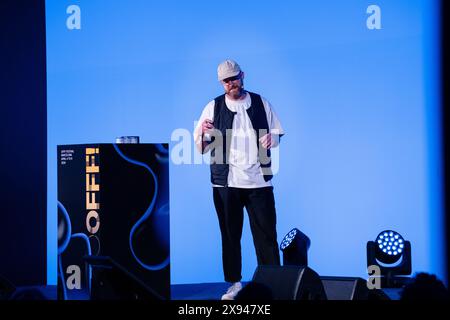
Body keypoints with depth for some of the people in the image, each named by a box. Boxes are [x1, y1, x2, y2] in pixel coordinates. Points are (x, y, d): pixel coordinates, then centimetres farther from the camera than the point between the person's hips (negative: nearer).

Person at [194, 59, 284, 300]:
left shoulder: (261, 103, 8)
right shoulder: (213, 107, 5)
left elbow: (278, 132, 15)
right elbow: (201, 148, 3)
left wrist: (272, 138, -9)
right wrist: (203, 132, -19)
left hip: (259, 180, 0)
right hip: (226, 181, 0)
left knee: (266, 234, -1)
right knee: (230, 234, 5)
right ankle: (233, 282, 14)